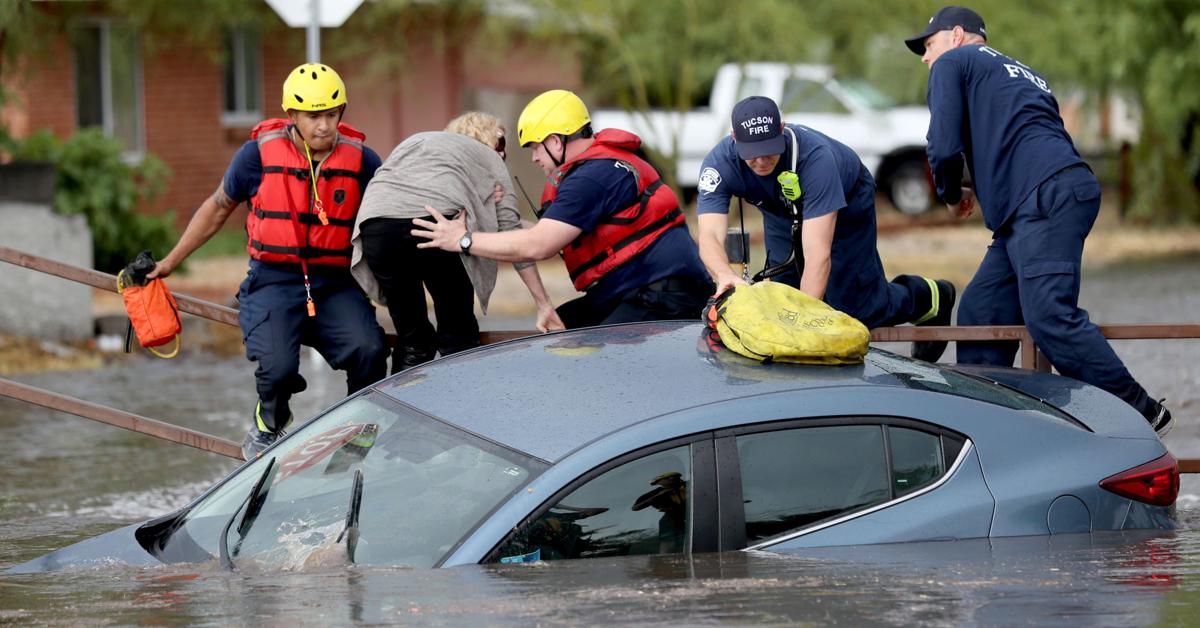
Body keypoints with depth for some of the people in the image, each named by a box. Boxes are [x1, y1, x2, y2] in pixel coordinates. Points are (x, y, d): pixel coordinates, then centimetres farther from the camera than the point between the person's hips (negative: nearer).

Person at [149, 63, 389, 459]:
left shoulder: (360, 160, 1)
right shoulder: (260, 153, -2)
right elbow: (218, 208, 13)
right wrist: (170, 262, 18)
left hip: (336, 284, 1)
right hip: (275, 281, -1)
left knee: (369, 351, -26)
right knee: (277, 366, -26)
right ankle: (267, 430, 10)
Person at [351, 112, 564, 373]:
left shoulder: (412, 142, 41)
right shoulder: (490, 157, 29)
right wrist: (544, 304, 17)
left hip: (376, 223, 3)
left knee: (411, 341, 15)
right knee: (458, 340, 10)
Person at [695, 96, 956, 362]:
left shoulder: (814, 156, -45)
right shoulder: (719, 163, -35)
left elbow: (818, 253, -49)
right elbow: (710, 238, -46)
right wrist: (725, 275, -69)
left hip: (847, 205, -4)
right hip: (783, 213, 4)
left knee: (852, 305, -6)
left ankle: (930, 297, 24)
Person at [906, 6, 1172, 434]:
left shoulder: (953, 62, 11)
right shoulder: (1023, 74, 35)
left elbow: (944, 146, 1)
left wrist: (952, 196, 18)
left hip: (1046, 198, -10)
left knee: (1049, 317, -18)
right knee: (980, 313, 10)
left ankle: (1141, 414, -18)